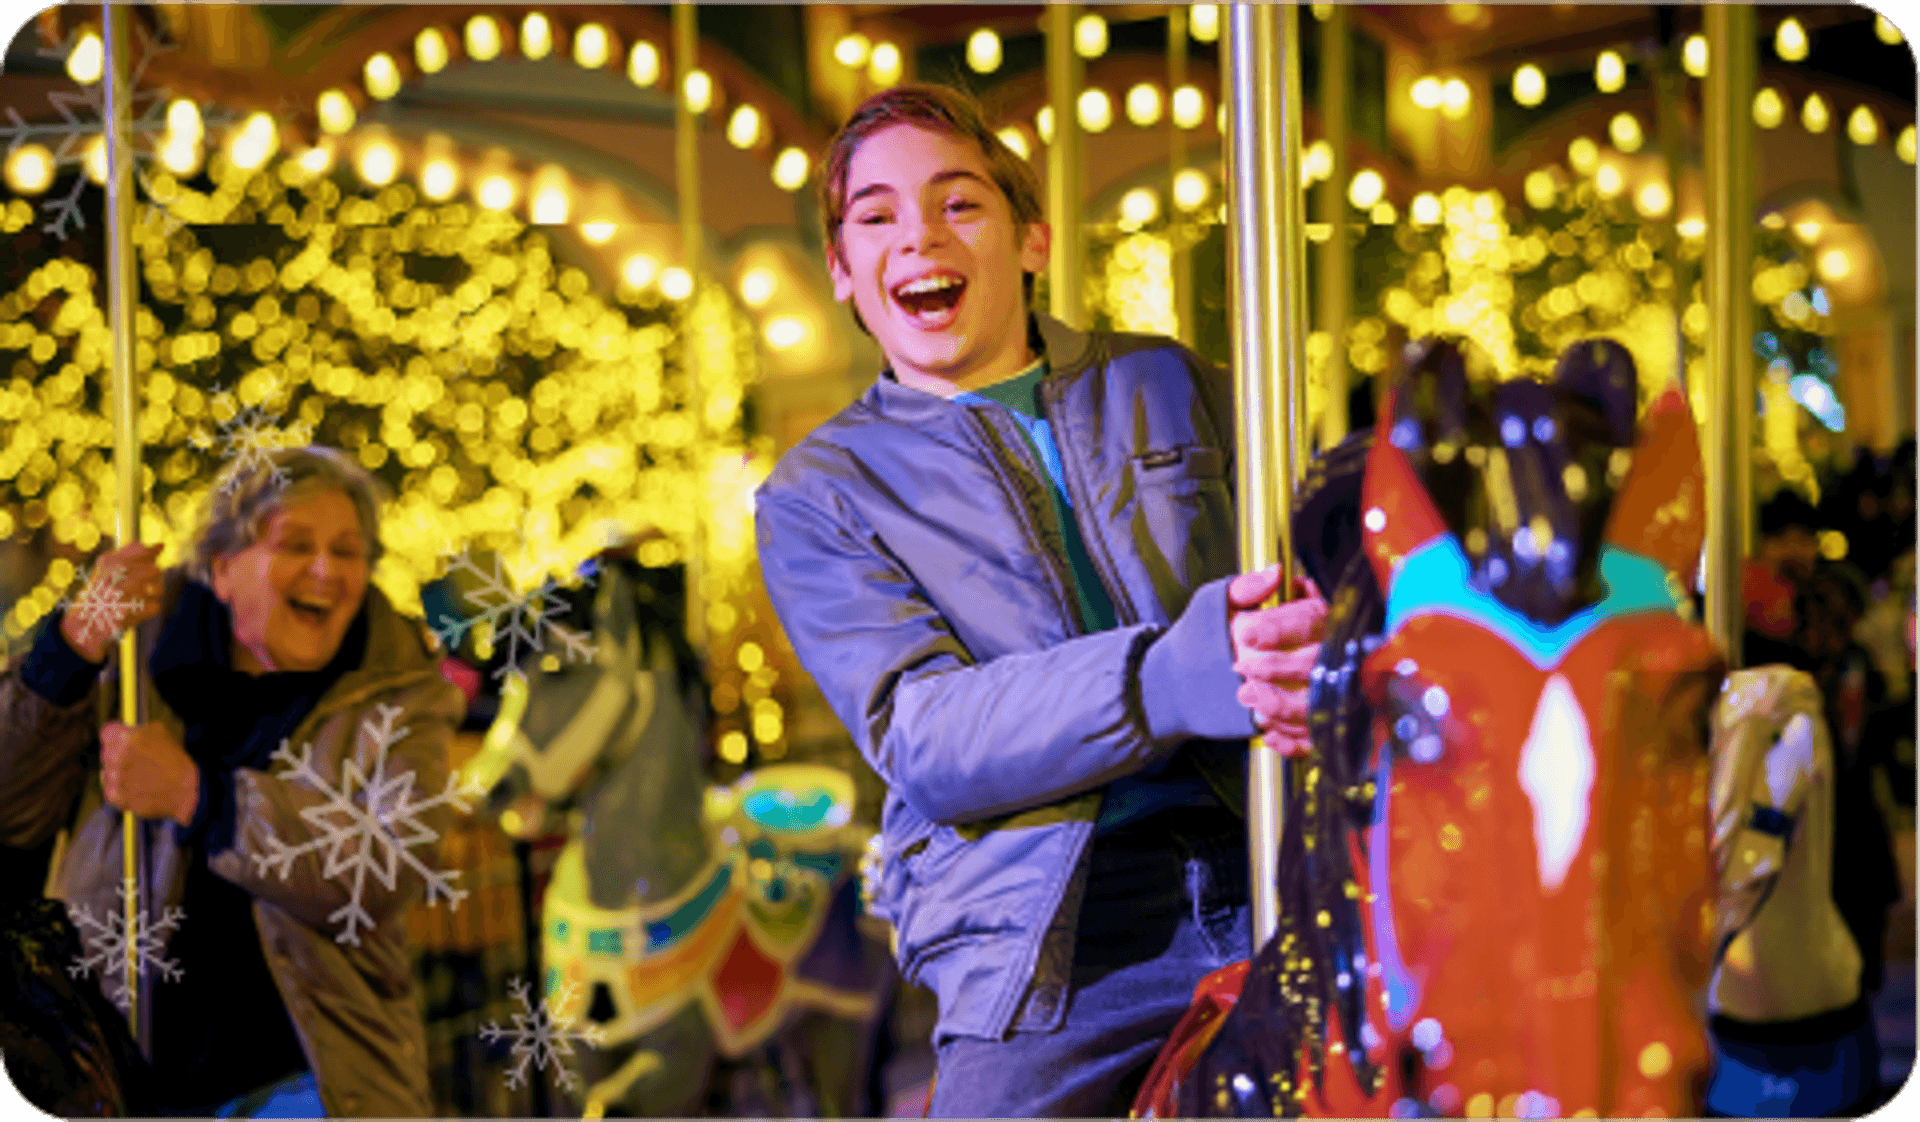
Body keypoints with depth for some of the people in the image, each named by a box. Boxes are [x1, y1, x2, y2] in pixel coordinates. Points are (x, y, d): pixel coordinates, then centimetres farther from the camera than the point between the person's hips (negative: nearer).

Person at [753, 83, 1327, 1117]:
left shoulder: (1172, 388, 16)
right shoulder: (816, 496, 8)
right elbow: (920, 738, -7)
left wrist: (1306, 646, -17)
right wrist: (1170, 678, -25)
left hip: (1278, 871, 2)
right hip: (1046, 942, -1)